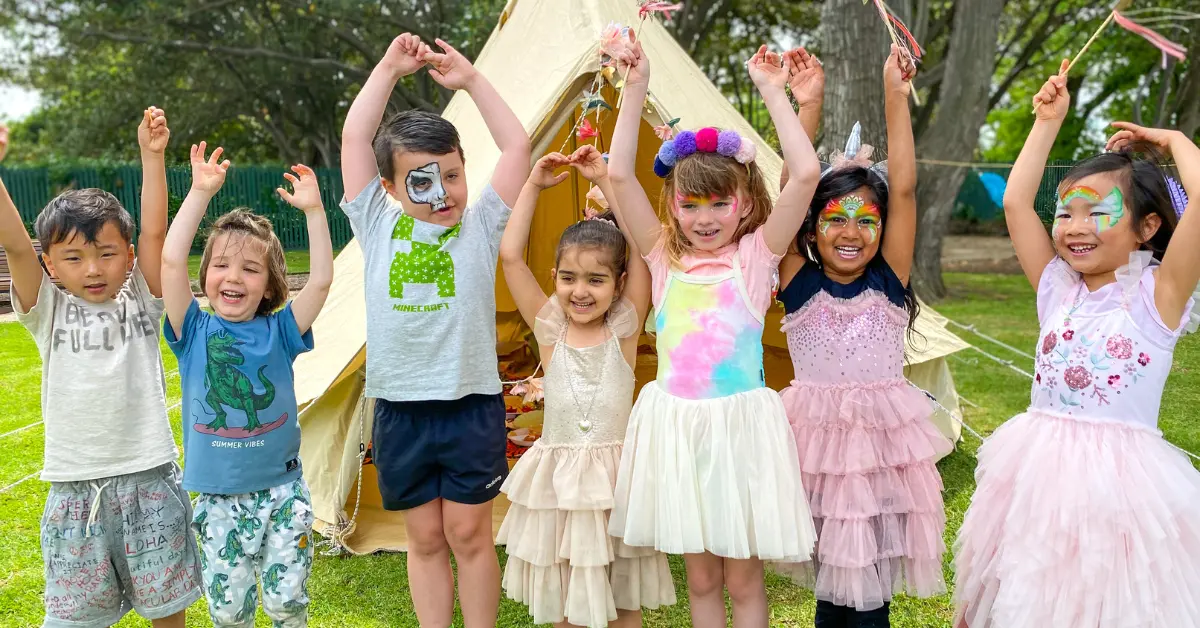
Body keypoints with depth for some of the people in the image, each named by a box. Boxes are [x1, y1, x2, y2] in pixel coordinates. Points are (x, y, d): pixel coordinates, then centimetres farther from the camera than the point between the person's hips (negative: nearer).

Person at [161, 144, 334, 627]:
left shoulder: (278, 331, -2)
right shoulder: (195, 332, -2)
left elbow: (321, 280, -14)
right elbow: (171, 261, -14)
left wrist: (313, 209, -17)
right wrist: (200, 193, -16)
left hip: (282, 490, 0)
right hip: (217, 499, 1)